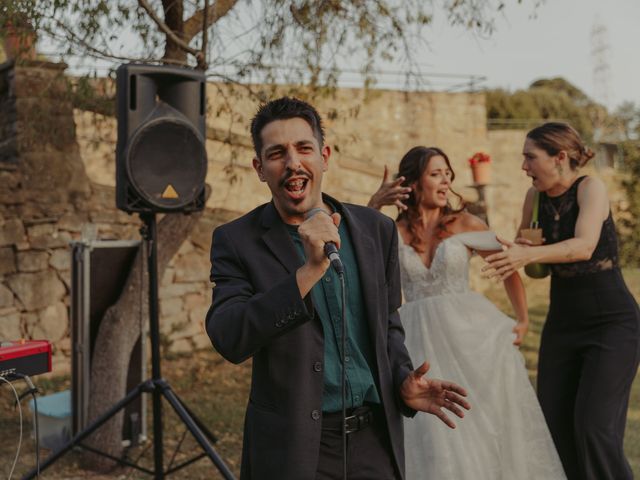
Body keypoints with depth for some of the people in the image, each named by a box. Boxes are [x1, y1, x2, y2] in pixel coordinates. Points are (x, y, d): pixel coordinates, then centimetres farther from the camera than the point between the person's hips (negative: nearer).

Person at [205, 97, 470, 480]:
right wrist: (309, 270, -27)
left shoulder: (377, 230, 1)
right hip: (292, 447, -3)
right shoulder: (237, 241, -8)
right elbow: (229, 340, -20)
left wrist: (403, 381, -5)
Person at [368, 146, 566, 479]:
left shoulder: (464, 224, 2)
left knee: (486, 427, 6)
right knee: (434, 436, -1)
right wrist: (373, 205, -19)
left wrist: (523, 320, 4)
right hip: (421, 339, 0)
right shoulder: (395, 233, 3)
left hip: (469, 333, 0)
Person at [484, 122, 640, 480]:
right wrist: (519, 252, -9)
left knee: (594, 427, -13)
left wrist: (528, 254, -46)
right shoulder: (535, 197, 2)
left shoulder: (591, 188, -14)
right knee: (553, 425, 4)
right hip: (562, 325, 6)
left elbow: (584, 247, -32)